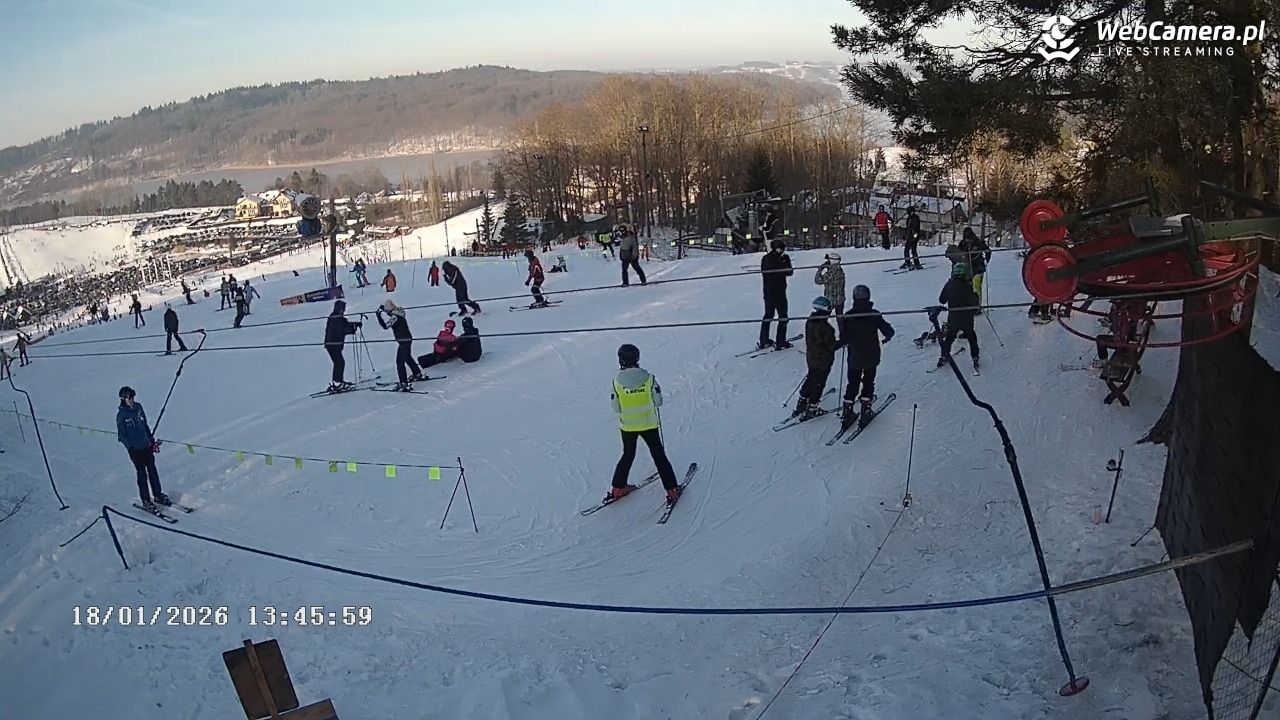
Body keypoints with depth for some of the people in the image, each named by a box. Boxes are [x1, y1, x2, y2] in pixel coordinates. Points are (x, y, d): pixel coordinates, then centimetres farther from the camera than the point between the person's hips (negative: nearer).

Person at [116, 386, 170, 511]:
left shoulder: (138, 407, 3)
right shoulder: (121, 415, -13)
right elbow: (121, 436, -9)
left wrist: (152, 440, 14)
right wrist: (130, 447, -17)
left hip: (147, 445, 5)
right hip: (135, 449, -5)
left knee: (152, 469, 12)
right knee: (142, 474, 1)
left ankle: (158, 495, 25)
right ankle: (146, 502, 10)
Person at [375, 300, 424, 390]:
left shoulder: (395, 317, -21)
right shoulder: (398, 313, 6)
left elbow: (385, 326, -27)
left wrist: (378, 316, -19)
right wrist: (383, 309, 22)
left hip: (404, 341, -10)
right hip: (407, 339, 10)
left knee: (400, 362, -9)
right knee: (408, 358, 28)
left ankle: (404, 384, -13)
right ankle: (418, 374, 45)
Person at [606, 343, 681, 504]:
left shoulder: (617, 381, -14)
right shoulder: (648, 378, -15)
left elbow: (616, 408, -8)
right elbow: (658, 402, -9)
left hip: (627, 426, 1)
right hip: (648, 424, -1)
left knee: (628, 456, 22)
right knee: (659, 456, 12)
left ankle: (618, 488, 29)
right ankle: (672, 490, 14)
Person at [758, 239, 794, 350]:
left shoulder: (765, 258, 1)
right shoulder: (783, 258, -12)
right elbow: (789, 272, -6)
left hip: (767, 292, 5)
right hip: (779, 292, -5)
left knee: (768, 315, 18)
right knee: (783, 316, 6)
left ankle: (763, 341, 20)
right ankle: (780, 343, 4)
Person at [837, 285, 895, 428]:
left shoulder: (848, 316, -11)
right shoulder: (874, 314, -11)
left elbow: (844, 339, -8)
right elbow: (888, 331, -8)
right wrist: (887, 337, 15)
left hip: (854, 358, 1)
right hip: (871, 357, -1)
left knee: (853, 384, 13)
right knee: (868, 382, 16)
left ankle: (847, 412, 9)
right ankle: (866, 409, 13)